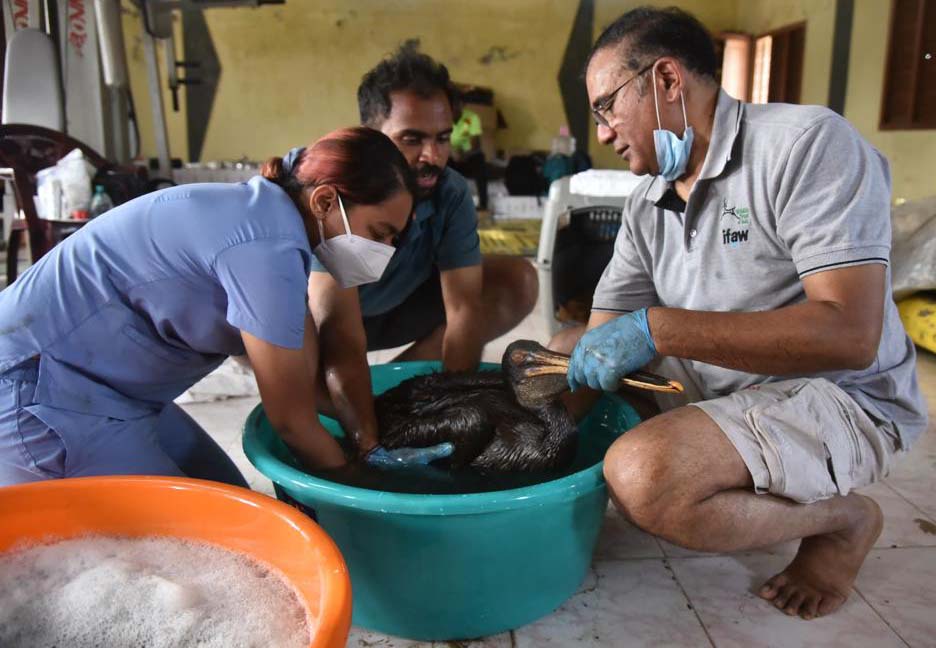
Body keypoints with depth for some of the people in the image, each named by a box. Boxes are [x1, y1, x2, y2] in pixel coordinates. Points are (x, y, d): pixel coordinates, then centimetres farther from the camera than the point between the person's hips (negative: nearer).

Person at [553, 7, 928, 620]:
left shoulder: (807, 142, -17)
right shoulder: (647, 206, 5)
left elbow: (851, 334, -28)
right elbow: (600, 349, 3)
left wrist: (656, 329, -31)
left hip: (842, 398, -8)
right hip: (718, 386, 9)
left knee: (643, 475, -33)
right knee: (558, 351, 13)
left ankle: (840, 517, -3)